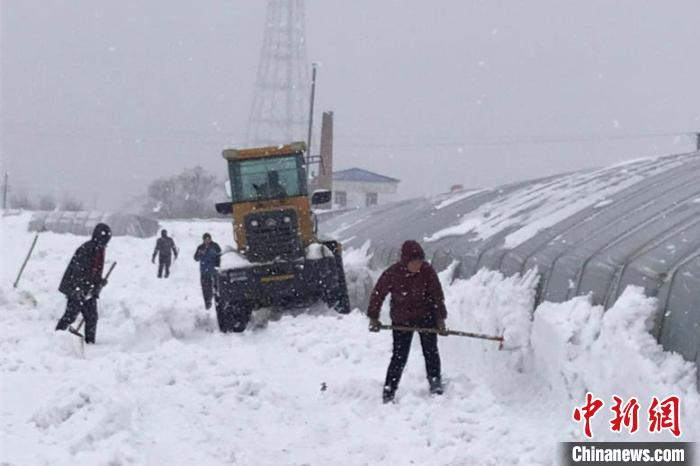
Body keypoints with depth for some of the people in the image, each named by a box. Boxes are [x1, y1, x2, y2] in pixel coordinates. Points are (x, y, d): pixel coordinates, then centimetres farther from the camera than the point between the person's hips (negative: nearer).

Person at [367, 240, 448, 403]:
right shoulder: (392, 274, -19)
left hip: (426, 316, 1)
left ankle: (435, 381, 21)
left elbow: (437, 295, -7)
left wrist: (440, 318, -7)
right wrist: (373, 318, -5)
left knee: (430, 351, 0)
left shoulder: (427, 271, -16)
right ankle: (389, 390, 7)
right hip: (401, 320, -1)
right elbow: (378, 294, -7)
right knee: (399, 356, -3)